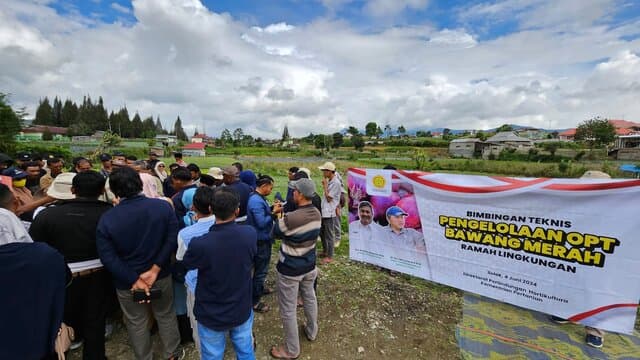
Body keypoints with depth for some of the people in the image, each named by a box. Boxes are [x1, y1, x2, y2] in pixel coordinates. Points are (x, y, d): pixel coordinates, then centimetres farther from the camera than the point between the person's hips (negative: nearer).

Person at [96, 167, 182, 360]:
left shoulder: (107, 219, -16)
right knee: (166, 316, 22)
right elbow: (172, 239, -19)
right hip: (162, 276, 1)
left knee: (137, 324, 21)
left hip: (127, 282, -1)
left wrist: (134, 280, -15)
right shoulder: (163, 206, -15)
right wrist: (155, 269, -16)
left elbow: (108, 257, -18)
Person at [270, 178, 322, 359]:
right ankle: (312, 331, 50)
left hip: (290, 269, -7)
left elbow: (276, 232, -11)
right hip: (309, 265, 7)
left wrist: (279, 216, 4)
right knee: (309, 298, 27)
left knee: (288, 309, 12)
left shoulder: (291, 218, -31)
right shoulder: (317, 214, -9)